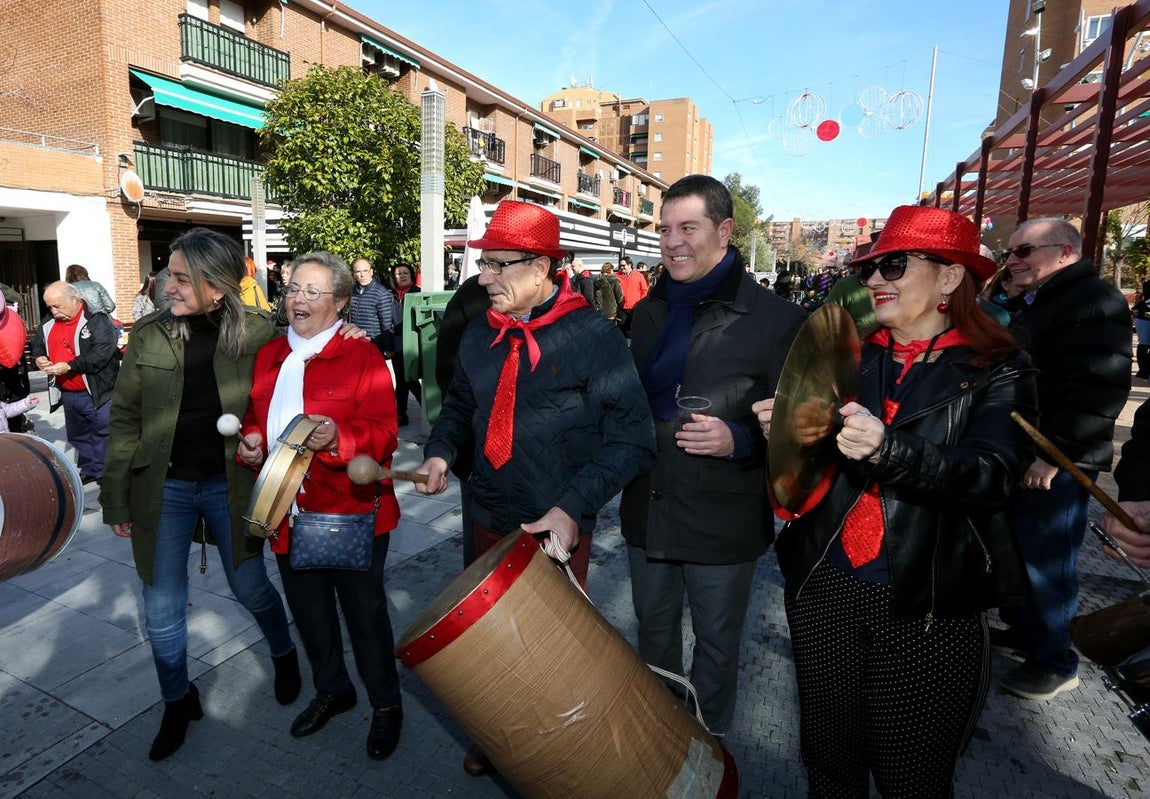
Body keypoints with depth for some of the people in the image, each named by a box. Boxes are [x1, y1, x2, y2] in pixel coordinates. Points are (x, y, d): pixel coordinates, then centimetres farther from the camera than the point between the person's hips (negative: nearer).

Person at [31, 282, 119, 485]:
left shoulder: (97, 320, -16)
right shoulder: (48, 324, 9)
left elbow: (101, 353, -26)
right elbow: (37, 344, 24)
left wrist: (69, 366, -25)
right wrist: (39, 358, 1)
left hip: (97, 393, -8)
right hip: (68, 394, 8)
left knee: (103, 433, 1)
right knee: (78, 436, 19)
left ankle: (105, 474, 12)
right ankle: (89, 470, 33)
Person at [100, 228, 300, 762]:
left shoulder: (257, 334, -10)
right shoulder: (148, 335, -4)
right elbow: (125, 419, 1)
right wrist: (116, 498, 1)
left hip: (229, 483, -2)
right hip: (163, 487, 2)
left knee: (250, 587, 11)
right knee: (162, 608, 10)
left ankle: (284, 654, 42)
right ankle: (177, 702, 35)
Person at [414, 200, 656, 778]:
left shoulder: (594, 338, -17)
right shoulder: (481, 334, 2)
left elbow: (630, 439, -19)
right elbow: (461, 404, 18)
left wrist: (573, 507, -28)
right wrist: (441, 451, -2)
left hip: (557, 531, -5)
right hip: (490, 518, 5)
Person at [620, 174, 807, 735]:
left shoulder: (776, 319, -12)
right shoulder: (649, 312, 6)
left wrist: (739, 440, -26)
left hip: (723, 519, -5)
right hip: (647, 508, 5)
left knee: (716, 641, 16)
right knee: (653, 630, 22)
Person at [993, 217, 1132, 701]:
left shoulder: (1093, 301, -14)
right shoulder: (1037, 303, 18)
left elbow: (1099, 389, -24)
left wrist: (1055, 454, -25)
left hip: (1059, 466, -9)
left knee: (1046, 562, 0)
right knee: (1018, 550, 18)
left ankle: (1055, 663, 17)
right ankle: (1022, 632, 34)